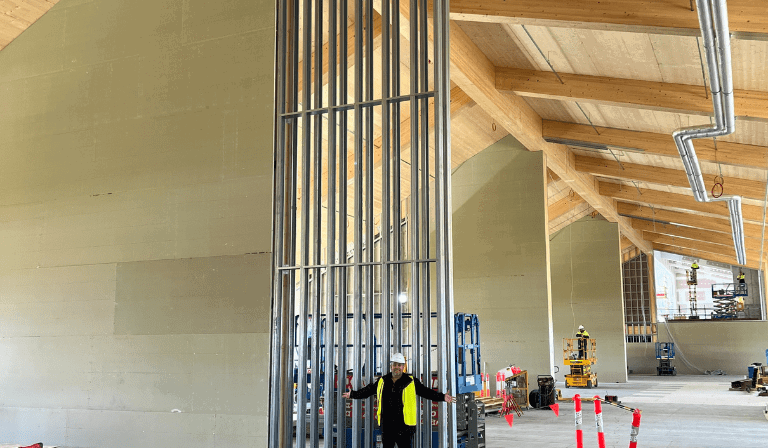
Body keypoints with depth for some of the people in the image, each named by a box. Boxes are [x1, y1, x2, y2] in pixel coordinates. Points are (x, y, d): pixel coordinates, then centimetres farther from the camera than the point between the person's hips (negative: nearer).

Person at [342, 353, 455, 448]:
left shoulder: (411, 382, 2)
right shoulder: (382, 381, 9)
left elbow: (426, 392, 0)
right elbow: (367, 391, 21)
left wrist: (442, 397, -9)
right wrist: (352, 394, 26)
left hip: (403, 426, -3)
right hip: (386, 427, 3)